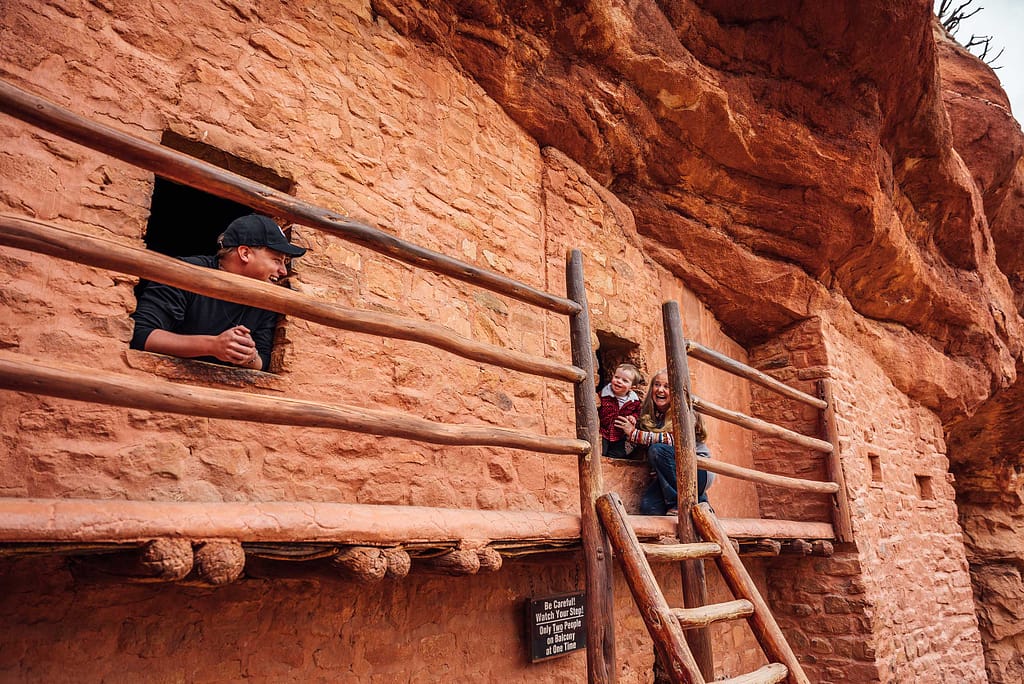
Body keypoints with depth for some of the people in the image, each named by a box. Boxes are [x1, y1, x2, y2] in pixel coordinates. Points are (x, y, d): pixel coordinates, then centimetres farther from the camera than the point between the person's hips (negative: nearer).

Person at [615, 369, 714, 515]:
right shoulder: (649, 415, 5)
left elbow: (675, 440, -27)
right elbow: (643, 447, 3)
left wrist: (634, 434, -25)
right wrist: (633, 429, -17)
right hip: (669, 475, 6)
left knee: (657, 450, -27)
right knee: (648, 507, -20)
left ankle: (681, 502, -17)